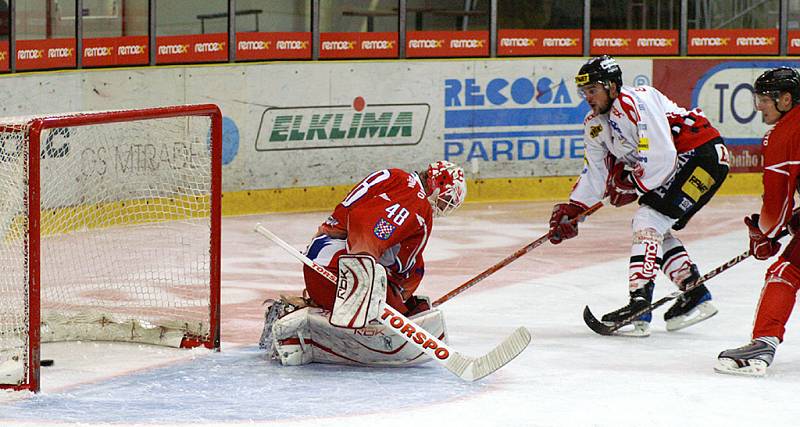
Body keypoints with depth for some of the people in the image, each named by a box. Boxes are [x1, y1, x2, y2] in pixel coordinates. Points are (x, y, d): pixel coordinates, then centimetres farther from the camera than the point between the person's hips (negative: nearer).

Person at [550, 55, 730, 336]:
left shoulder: (637, 103, -23)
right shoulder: (595, 123, 7)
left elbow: (661, 158, -28)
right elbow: (596, 173, 13)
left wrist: (631, 185, -15)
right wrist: (572, 210, 3)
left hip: (704, 155, -10)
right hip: (676, 164, 10)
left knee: (649, 220, -17)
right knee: (655, 230, 11)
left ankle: (639, 305, -22)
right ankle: (696, 297, 19)